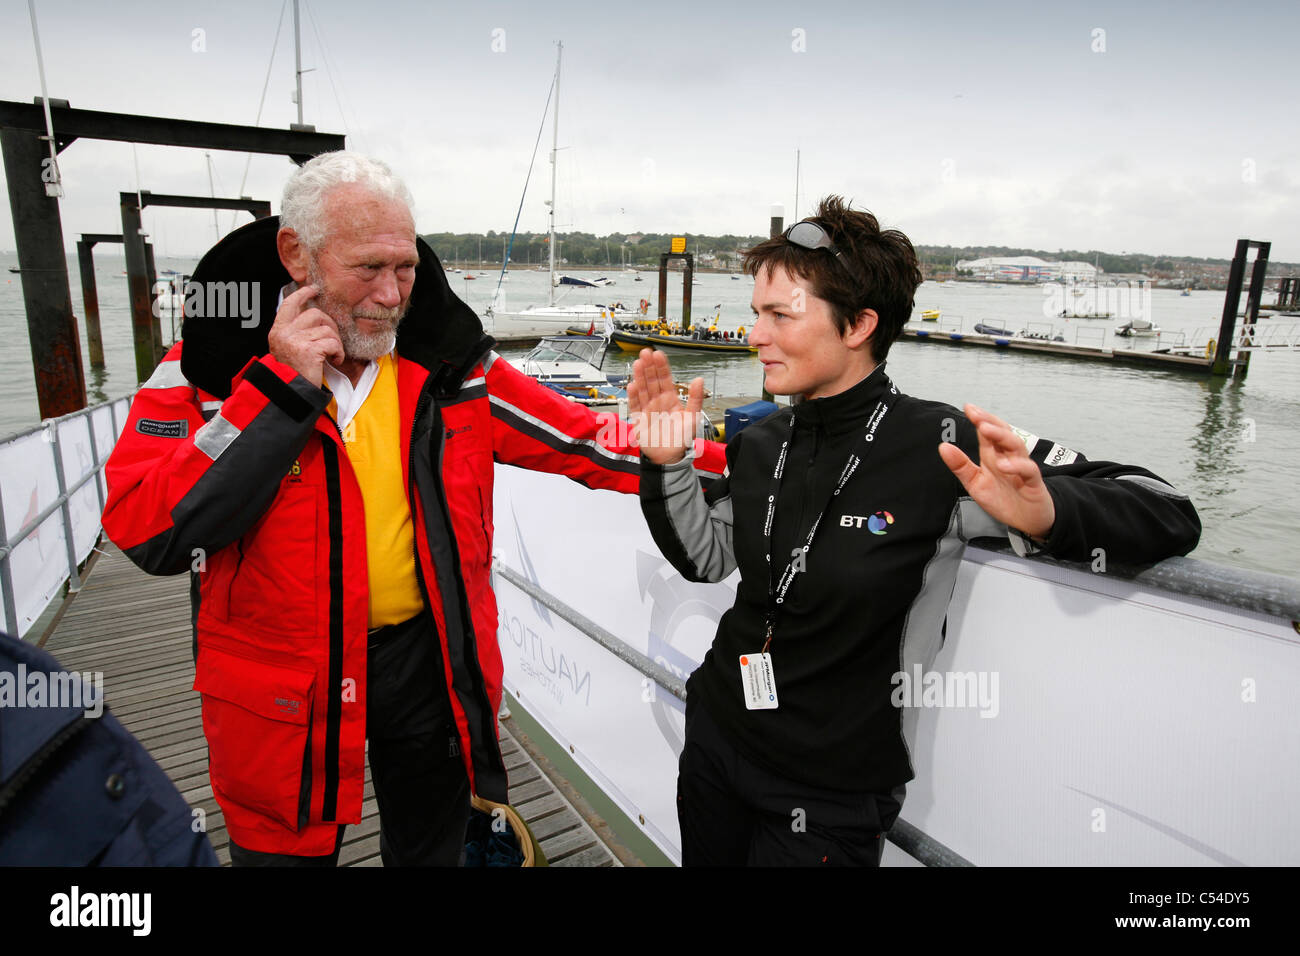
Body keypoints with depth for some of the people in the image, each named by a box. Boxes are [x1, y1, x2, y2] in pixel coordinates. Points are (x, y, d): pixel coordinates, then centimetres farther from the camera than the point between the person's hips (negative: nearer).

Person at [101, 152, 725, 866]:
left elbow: (580, 441, -2)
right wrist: (281, 387, -25)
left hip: (431, 658, 2)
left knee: (432, 844, 24)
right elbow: (148, 535, -21)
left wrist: (698, 465, -9)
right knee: (286, 846, 22)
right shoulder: (211, 366, -10)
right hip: (283, 688, -1)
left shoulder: (446, 364, -5)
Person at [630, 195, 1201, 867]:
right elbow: (705, 559, 8)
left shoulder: (945, 450, -21)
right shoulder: (761, 444, -4)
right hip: (713, 736, 6)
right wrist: (666, 463, -5)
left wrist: (1046, 514, -40)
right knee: (703, 860, 27)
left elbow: (1169, 520, -18)